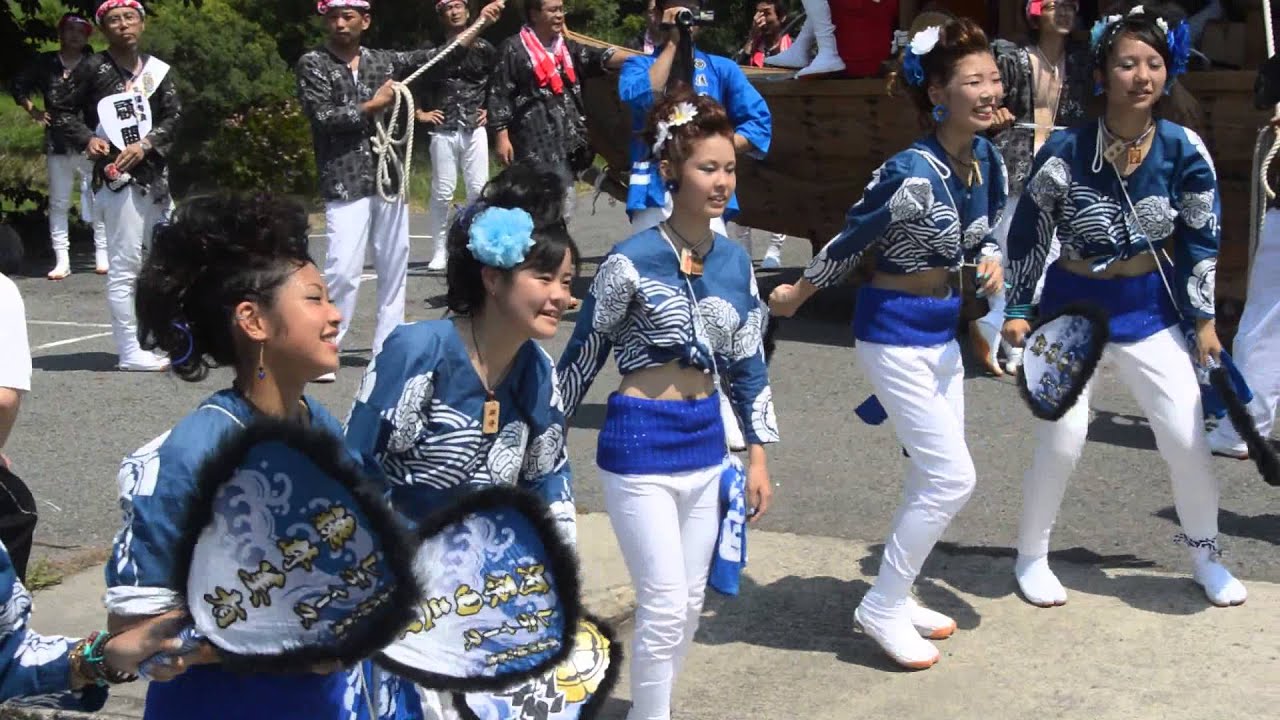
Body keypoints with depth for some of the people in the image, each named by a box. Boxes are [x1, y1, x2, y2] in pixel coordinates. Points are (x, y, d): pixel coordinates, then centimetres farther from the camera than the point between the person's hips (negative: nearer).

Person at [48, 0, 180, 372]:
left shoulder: (157, 69, 9)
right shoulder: (93, 68, -3)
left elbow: (173, 116, 3)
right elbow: (61, 109, 1)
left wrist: (145, 144, -12)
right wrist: (87, 139, -13)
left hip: (154, 175, 6)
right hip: (118, 177, -6)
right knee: (124, 266, -6)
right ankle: (129, 351, -2)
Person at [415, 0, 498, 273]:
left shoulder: (483, 48, 5)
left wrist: (490, 109, 8)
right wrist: (419, 112, 6)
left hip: (474, 129, 1)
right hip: (443, 130, -1)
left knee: (478, 189, -1)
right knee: (442, 192, -1)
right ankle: (441, 250, 6)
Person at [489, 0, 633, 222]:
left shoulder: (567, 47, 15)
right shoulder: (514, 48, -2)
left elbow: (600, 58, 1)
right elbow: (499, 95, -3)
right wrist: (501, 137, -10)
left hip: (565, 141, 6)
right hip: (533, 144, -6)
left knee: (563, 211, 11)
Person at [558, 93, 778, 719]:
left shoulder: (734, 262, 3)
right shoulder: (631, 261, -13)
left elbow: (748, 364, 10)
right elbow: (583, 355, -6)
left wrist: (759, 459, 9)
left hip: (706, 442, 6)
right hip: (640, 445, -6)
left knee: (690, 604, 13)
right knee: (665, 605, -5)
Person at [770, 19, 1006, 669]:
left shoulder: (986, 158, -2)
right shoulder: (912, 174, -27)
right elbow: (850, 240, -15)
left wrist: (990, 261, -5)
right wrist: (796, 294, -3)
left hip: (941, 328, 8)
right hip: (894, 331, -8)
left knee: (933, 475, 15)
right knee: (953, 477, -7)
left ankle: (896, 596, 30)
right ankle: (882, 610, 6)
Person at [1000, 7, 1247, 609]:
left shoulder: (1183, 149, -11)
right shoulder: (1066, 151, -17)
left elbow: (1202, 238, -2)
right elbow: (1027, 234, -6)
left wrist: (1203, 319, -2)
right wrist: (1017, 311, -6)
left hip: (1150, 308, 2)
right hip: (1072, 306, -2)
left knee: (1187, 436, 1)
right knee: (1060, 442, -3)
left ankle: (1204, 553, 26)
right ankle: (1031, 556, 21)